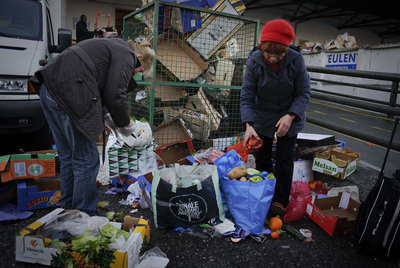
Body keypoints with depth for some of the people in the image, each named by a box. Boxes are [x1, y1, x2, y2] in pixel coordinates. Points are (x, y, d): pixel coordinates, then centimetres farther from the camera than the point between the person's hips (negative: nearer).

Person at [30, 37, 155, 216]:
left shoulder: (113, 47, 27)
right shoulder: (126, 55, -2)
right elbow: (114, 95, -12)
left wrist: (106, 116, 21)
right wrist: (125, 123, 3)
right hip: (68, 96, -10)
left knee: (67, 156, 18)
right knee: (86, 161, -1)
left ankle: (68, 207, 32)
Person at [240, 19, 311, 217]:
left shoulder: (296, 60, -19)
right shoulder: (254, 62, -19)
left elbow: (304, 93, -13)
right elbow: (246, 96, -17)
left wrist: (290, 116, -29)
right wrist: (248, 125, -30)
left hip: (290, 118, 0)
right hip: (262, 118, 1)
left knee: (284, 159, 3)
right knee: (262, 158, 9)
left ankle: (280, 201, 20)